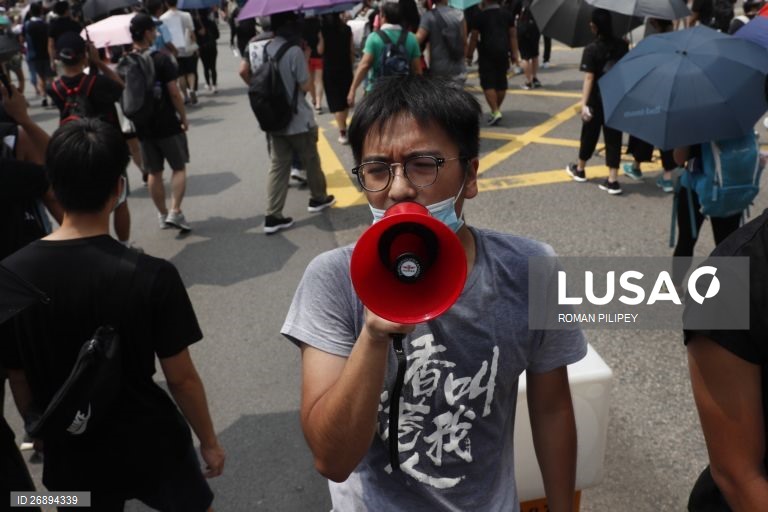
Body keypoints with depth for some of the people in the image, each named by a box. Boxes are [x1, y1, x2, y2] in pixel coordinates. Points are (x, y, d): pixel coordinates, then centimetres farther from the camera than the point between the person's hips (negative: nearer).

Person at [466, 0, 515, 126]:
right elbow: (513, 36, 7)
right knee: (501, 82, 14)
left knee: (488, 84, -4)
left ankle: (495, 111, -15)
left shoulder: (480, 15, -6)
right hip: (503, 53, 5)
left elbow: (474, 38, -5)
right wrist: (514, 54, 11)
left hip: (486, 54, -5)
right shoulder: (507, 14, 6)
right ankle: (497, 109, 26)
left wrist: (469, 56, 2)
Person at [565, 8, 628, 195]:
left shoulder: (591, 49, -14)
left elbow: (589, 78, -20)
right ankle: (613, 181, 4)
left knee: (589, 135, 14)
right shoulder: (622, 45, -1)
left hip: (597, 101, -3)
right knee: (613, 138, 5)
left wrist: (584, 104, -22)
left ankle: (579, 170, 34)